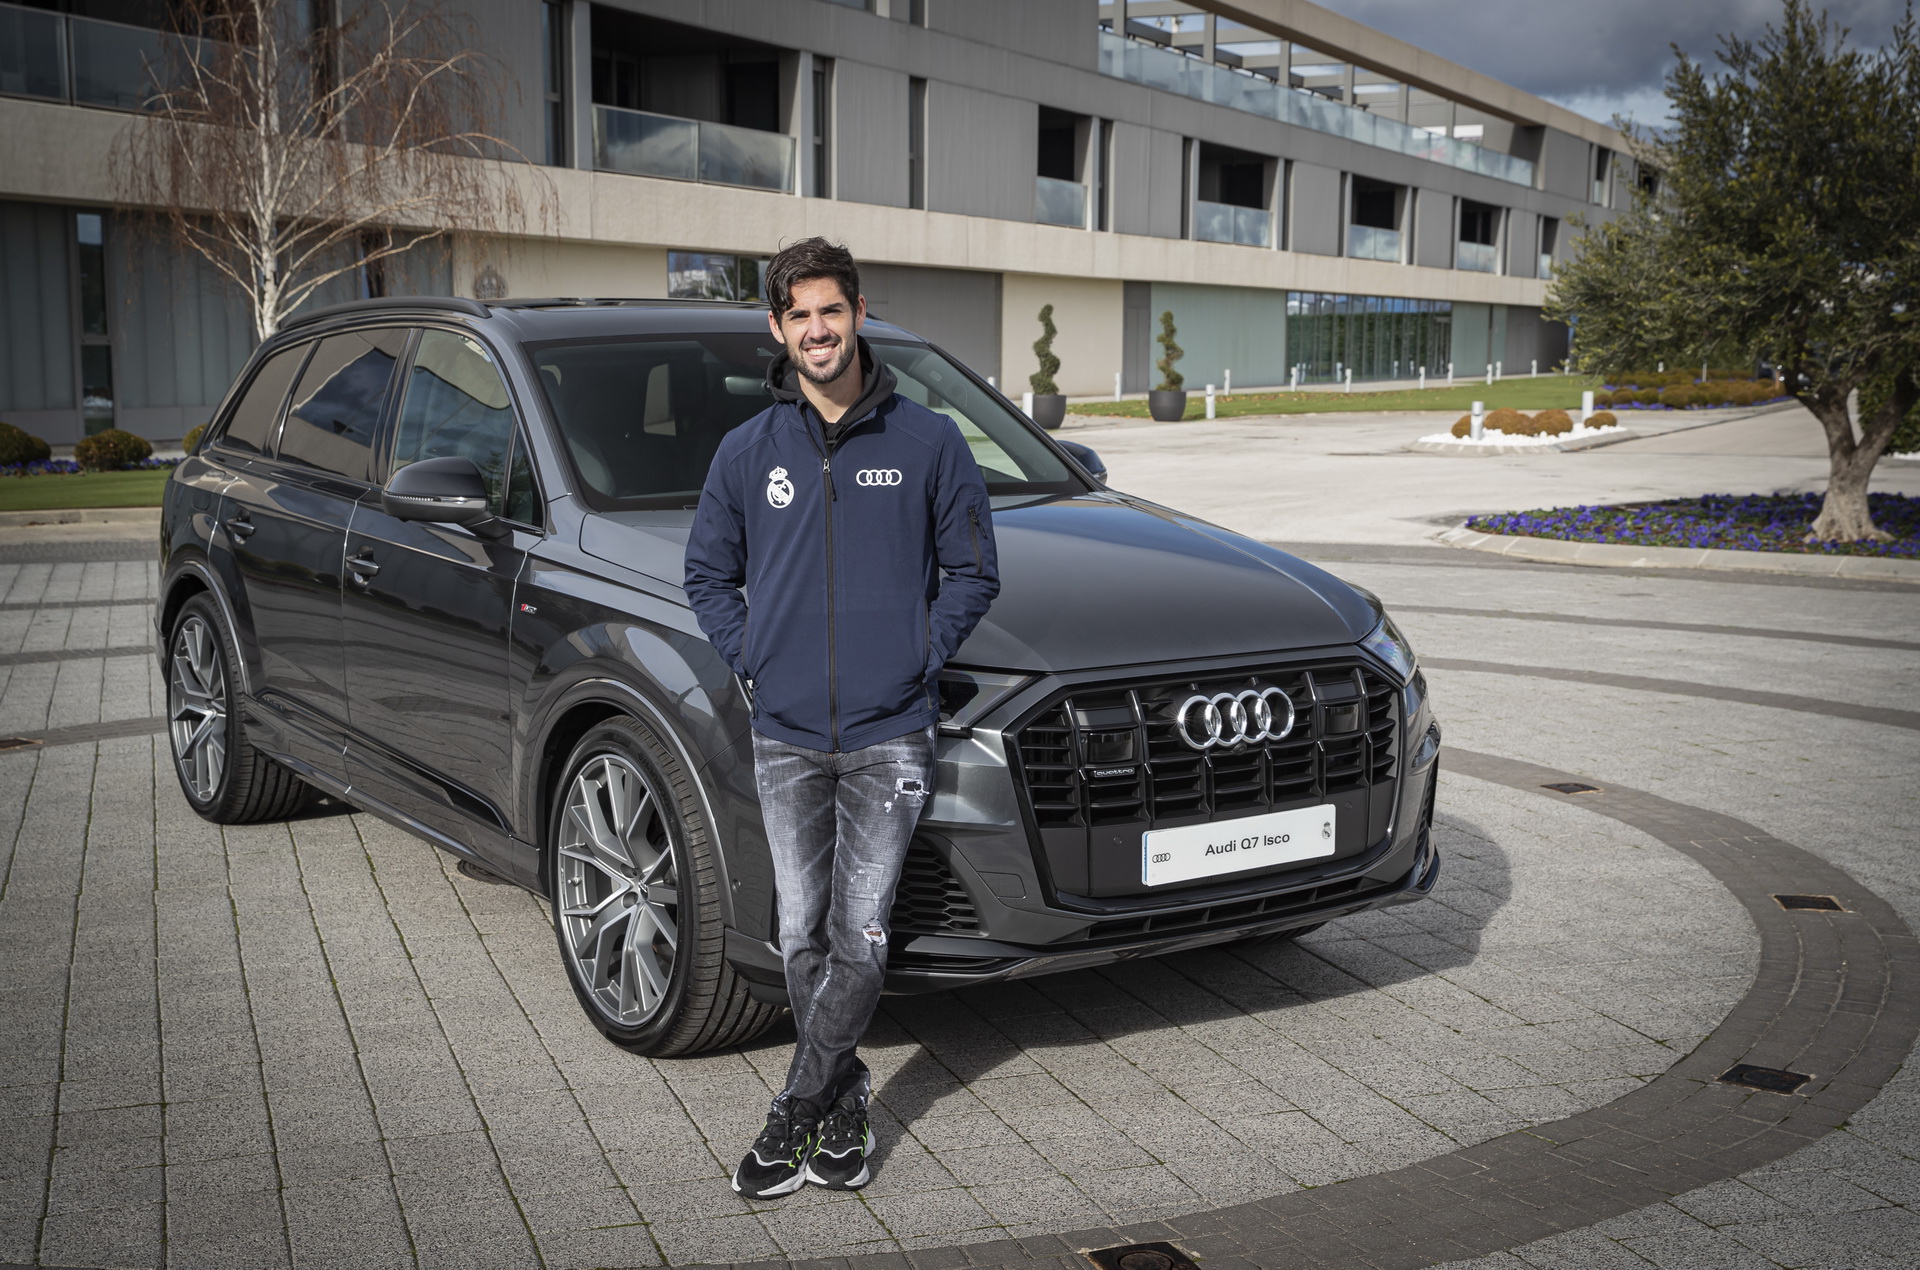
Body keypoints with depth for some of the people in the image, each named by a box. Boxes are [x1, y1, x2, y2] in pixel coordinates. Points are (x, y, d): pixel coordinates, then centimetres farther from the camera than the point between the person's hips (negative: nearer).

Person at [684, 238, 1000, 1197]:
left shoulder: (927, 442, 1)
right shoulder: (747, 452, 6)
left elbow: (972, 573, 7)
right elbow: (708, 575, 15)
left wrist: (918, 661, -4)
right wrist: (752, 662, 2)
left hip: (889, 737, -2)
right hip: (785, 738, 2)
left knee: (860, 939, -4)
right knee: (804, 938, 7)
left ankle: (792, 1116, 9)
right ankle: (843, 1109, 23)